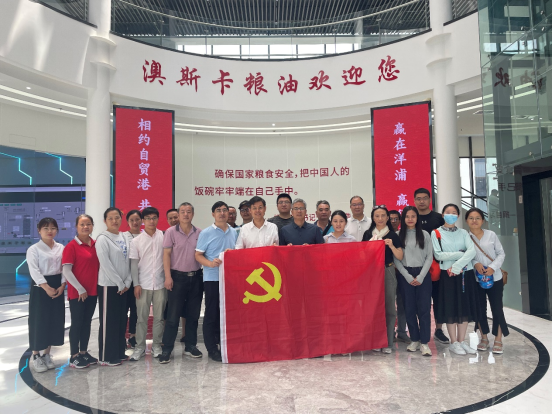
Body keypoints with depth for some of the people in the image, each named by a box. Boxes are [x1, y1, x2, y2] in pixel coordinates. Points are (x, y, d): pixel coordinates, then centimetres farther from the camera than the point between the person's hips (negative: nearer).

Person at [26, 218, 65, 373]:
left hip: (57, 287, 4)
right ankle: (36, 357, 15)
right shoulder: (33, 249, -5)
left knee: (55, 320, 8)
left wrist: (62, 286, -8)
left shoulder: (61, 248, 7)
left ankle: (47, 354, 22)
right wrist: (46, 287, -20)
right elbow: (34, 270, -13)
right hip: (40, 288, -4)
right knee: (39, 322, 0)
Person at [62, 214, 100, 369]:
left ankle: (84, 352, 25)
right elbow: (66, 271, -14)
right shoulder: (71, 246, -11)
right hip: (77, 292, -6)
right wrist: (80, 288, -15)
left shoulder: (95, 245, 6)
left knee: (87, 322, 13)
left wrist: (99, 284, 6)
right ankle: (74, 356, 15)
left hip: (93, 291, 6)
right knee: (77, 323, 3)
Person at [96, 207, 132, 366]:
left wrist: (127, 282, -3)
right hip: (109, 285, -6)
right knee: (109, 321, 2)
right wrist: (120, 284, -14)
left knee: (122, 320, 13)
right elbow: (106, 264, -16)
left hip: (124, 285, 6)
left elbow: (130, 261, 6)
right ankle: (106, 357, 12)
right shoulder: (102, 239, -10)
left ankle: (119, 353, 25)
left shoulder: (125, 237, 7)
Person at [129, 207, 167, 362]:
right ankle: (140, 346, 17)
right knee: (142, 317, 6)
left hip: (160, 283, 0)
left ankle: (156, 345, 20)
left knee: (159, 317, 8)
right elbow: (134, 264, 2)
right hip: (143, 284, 0)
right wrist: (136, 284, -4)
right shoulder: (136, 241, 1)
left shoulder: (164, 236, 1)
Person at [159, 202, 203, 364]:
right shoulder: (171, 232, -2)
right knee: (173, 314, 0)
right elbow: (166, 255, -4)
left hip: (196, 277, 3)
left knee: (193, 314, 10)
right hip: (177, 277, -3)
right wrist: (168, 277, -11)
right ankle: (167, 349, 9)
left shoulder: (199, 233, 4)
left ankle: (190, 346, 23)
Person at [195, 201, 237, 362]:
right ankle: (212, 348, 12)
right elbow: (198, 255, -3)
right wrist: (210, 263, -20)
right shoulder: (206, 233, -1)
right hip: (212, 278, -4)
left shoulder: (234, 232, 11)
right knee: (212, 313, 2)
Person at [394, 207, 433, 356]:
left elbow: (429, 257, 2)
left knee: (424, 308, -4)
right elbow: (396, 259, 1)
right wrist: (408, 277, -7)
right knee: (409, 309, 4)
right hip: (405, 275, 0)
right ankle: (415, 339, 16)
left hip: (423, 275, 0)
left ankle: (425, 342, 2)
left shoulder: (425, 235, 5)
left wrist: (421, 276, -7)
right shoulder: (398, 236, 4)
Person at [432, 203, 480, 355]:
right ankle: (454, 343, 8)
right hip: (448, 274, -3)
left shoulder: (463, 233, 11)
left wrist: (457, 266, -17)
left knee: (465, 307, 5)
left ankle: (461, 341, 16)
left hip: (466, 273, 3)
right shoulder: (436, 233, 3)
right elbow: (437, 254, -9)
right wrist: (460, 254, -11)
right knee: (450, 307, -1)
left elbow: (472, 251, -5)